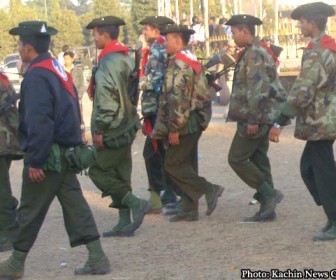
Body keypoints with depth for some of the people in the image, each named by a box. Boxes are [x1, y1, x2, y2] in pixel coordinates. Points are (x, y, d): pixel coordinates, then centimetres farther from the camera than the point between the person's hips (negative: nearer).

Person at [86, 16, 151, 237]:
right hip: (127, 127, 10)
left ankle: (136, 204, -8)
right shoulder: (126, 59, 13)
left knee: (98, 171, -2)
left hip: (113, 130, -10)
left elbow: (107, 100, -23)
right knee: (120, 173, 12)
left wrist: (100, 130, -19)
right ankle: (125, 223, 14)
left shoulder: (108, 62, -17)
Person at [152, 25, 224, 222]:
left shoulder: (178, 65, -16)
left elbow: (178, 98, -23)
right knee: (187, 165, 11)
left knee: (173, 165, -5)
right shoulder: (192, 61, 16)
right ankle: (189, 210, 13)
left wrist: (174, 128, -21)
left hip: (183, 125, -10)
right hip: (194, 123, 10)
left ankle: (209, 190, -7)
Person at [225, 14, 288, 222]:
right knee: (259, 161, 12)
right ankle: (267, 209, 14)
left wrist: (253, 119, -22)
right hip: (262, 118, 10)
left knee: (237, 159, -4)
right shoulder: (260, 52, 16)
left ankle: (269, 194, -5)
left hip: (254, 119, -10)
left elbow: (256, 90, -24)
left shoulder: (254, 55, -17)